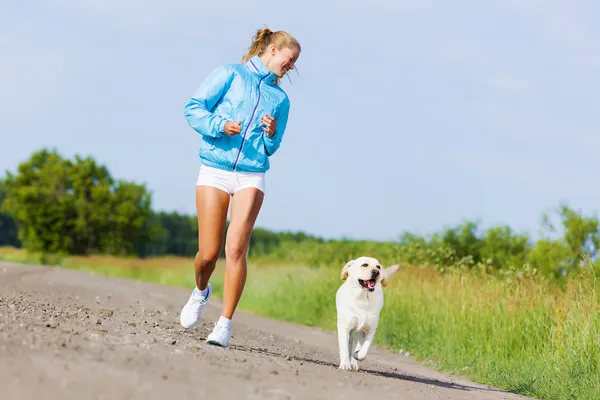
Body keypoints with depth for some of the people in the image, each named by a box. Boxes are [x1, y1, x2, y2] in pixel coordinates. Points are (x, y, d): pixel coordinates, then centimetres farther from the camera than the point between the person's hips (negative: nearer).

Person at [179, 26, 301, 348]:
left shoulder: (280, 98, 17)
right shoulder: (230, 74, 6)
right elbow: (194, 109, 0)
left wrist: (272, 135, 1)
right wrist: (220, 125, -15)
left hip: (252, 176, 2)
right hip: (214, 171, -2)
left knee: (236, 248, -16)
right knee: (209, 253, -2)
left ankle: (224, 325, -11)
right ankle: (200, 292, 32)